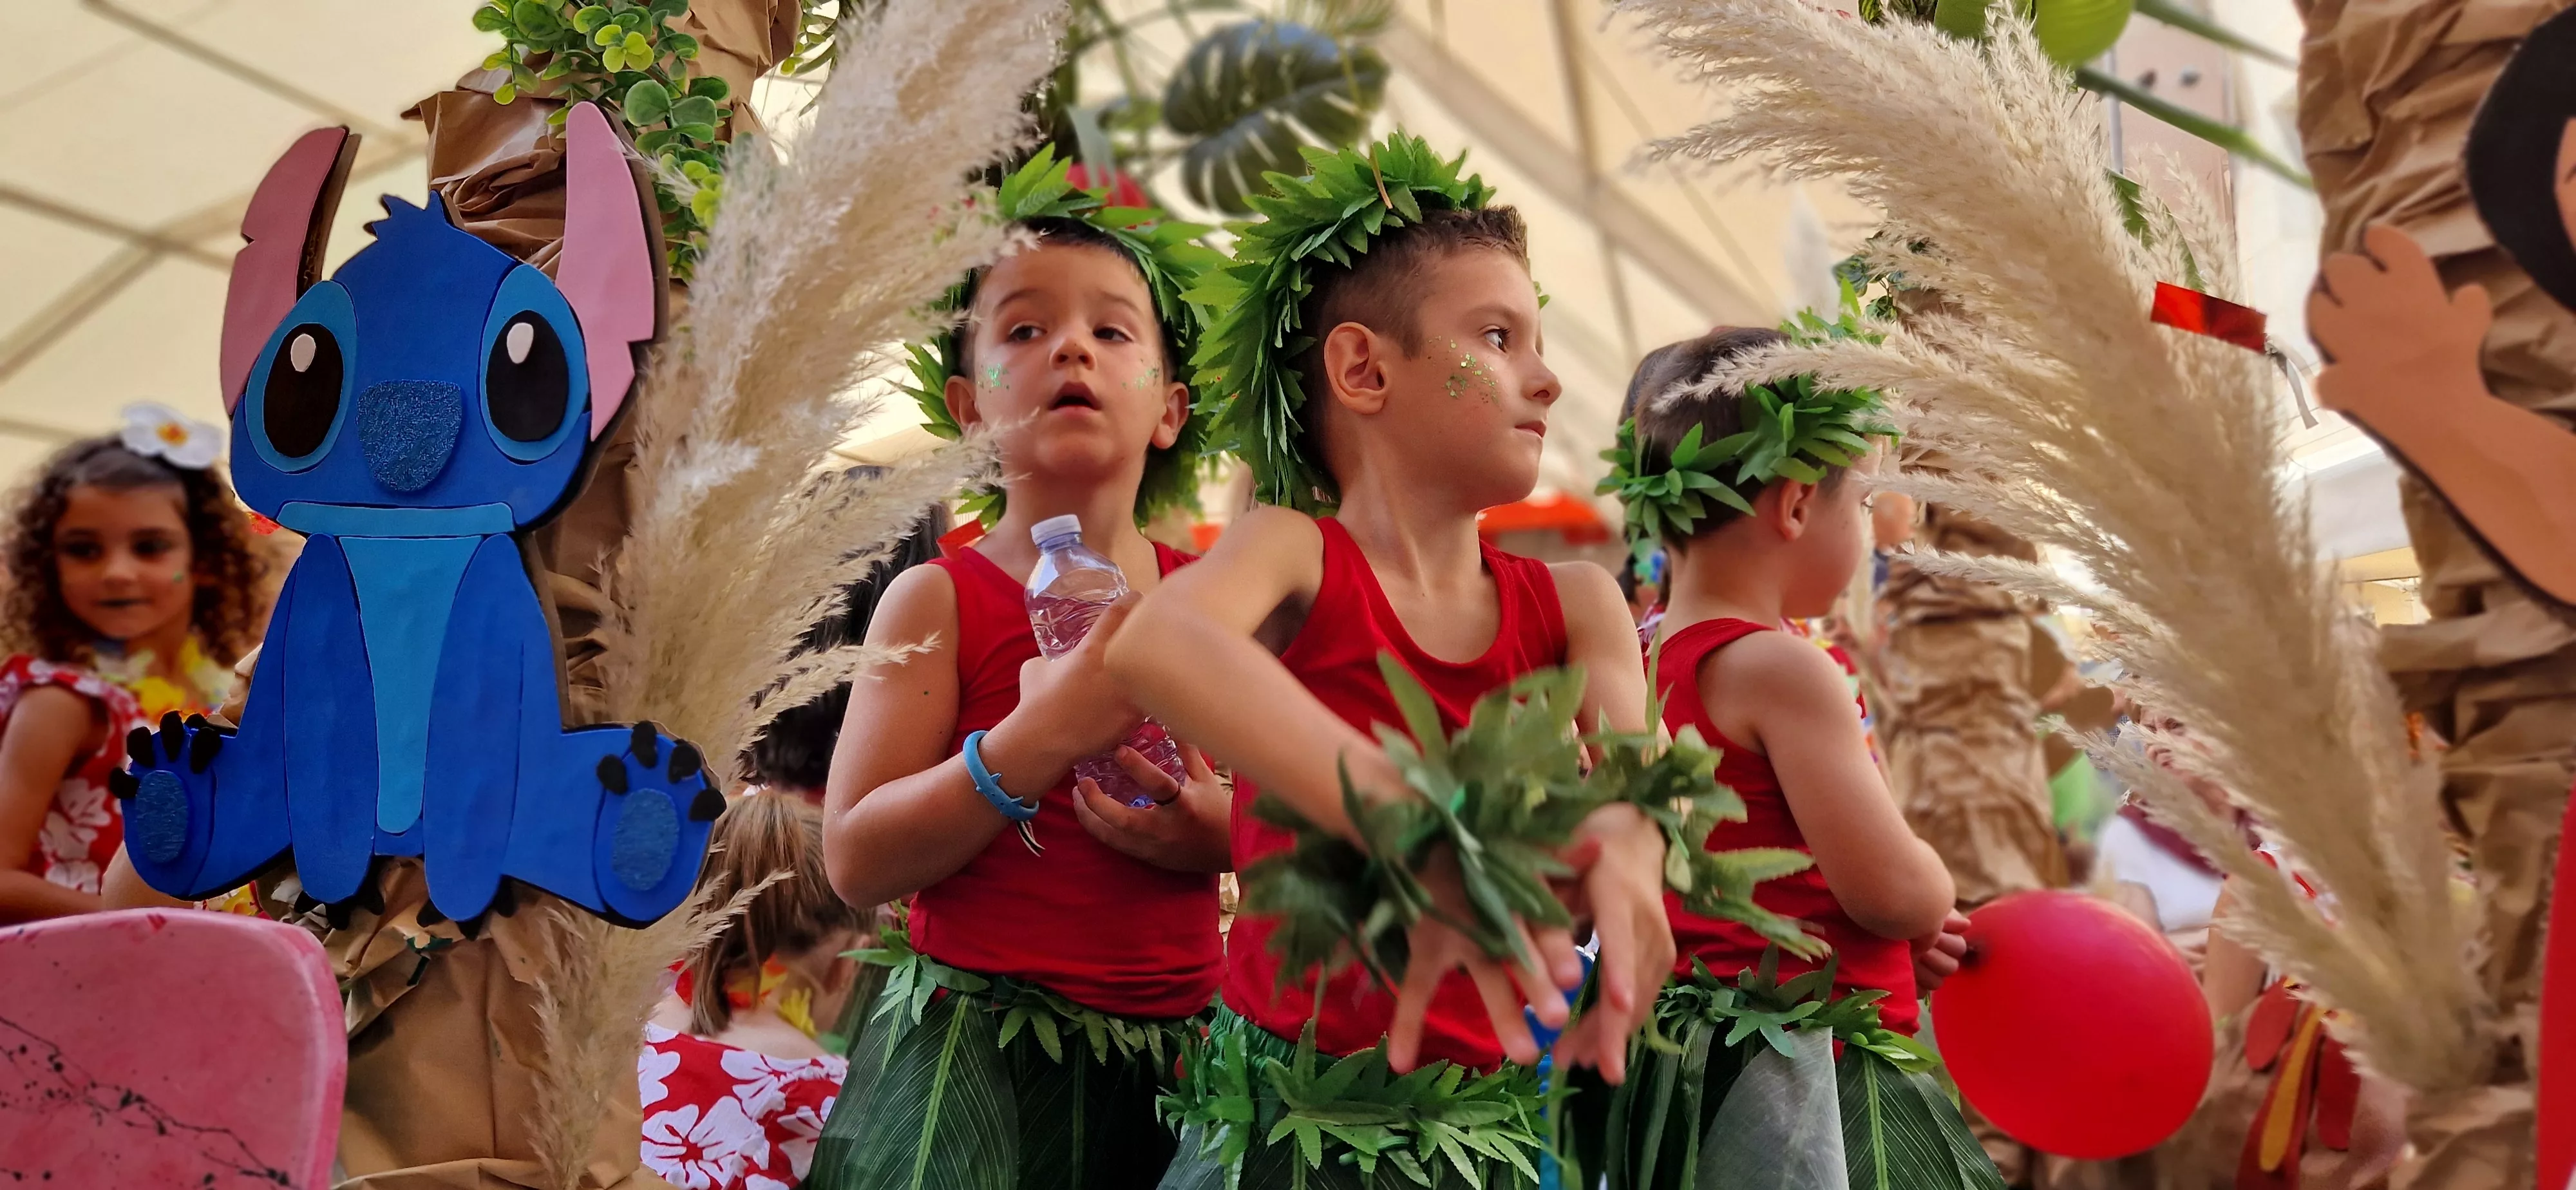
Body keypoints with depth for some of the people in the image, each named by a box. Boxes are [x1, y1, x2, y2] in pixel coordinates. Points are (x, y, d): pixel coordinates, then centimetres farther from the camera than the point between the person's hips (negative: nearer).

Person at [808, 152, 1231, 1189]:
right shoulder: (940, 599, -5)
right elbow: (856, 861, -13)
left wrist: (1224, 831, -12)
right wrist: (1043, 734, -24)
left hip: (1172, 1054, 3)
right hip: (979, 1055, -3)